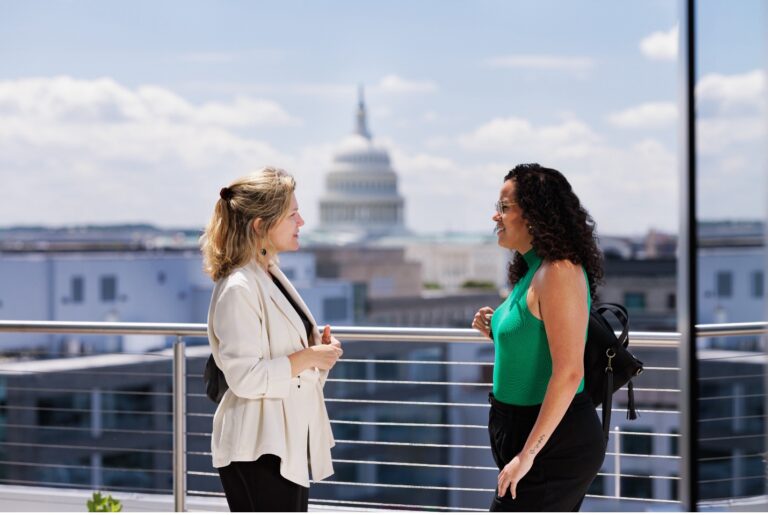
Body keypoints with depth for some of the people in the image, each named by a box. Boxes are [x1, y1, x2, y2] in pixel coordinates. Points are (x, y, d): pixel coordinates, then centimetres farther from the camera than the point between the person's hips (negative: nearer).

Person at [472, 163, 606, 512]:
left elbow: (569, 373, -23)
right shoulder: (533, 271, 12)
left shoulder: (559, 272, -17)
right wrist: (495, 331, 6)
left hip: (556, 444, -10)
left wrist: (528, 453, -23)